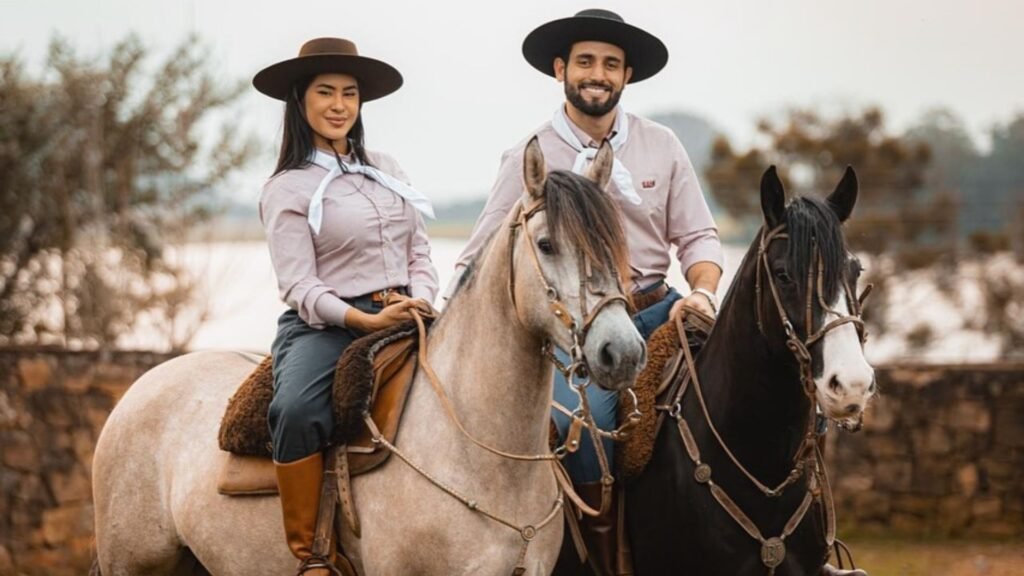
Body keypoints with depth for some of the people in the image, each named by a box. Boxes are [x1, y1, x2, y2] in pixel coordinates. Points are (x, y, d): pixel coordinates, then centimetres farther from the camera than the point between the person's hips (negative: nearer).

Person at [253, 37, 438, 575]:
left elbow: (419, 254, 17)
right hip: (324, 327, -5)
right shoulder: (287, 189, 1)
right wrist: (367, 320, -20)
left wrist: (420, 305, -4)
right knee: (297, 412, -35)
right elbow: (299, 287, -7)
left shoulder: (386, 169, 17)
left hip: (402, 318, 5)